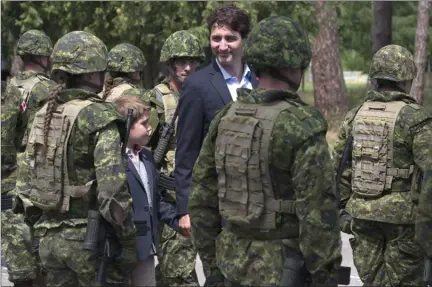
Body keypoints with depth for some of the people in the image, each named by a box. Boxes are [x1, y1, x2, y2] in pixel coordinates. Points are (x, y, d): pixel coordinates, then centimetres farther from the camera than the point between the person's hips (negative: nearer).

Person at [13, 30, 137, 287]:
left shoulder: (44, 115, 8)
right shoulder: (100, 117, -13)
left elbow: (25, 178, 13)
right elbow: (113, 187, -19)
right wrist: (128, 241, -12)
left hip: (48, 237, 7)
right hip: (86, 237, -7)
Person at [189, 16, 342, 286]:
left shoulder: (225, 120, 3)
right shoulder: (304, 126, -17)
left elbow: (203, 200, 8)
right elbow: (319, 212, -19)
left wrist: (211, 265, 15)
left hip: (234, 263, 6)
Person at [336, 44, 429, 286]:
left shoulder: (355, 116, 5)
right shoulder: (416, 118, -12)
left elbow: (340, 168, 8)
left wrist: (343, 208, 15)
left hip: (362, 213, 5)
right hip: (402, 213, -5)